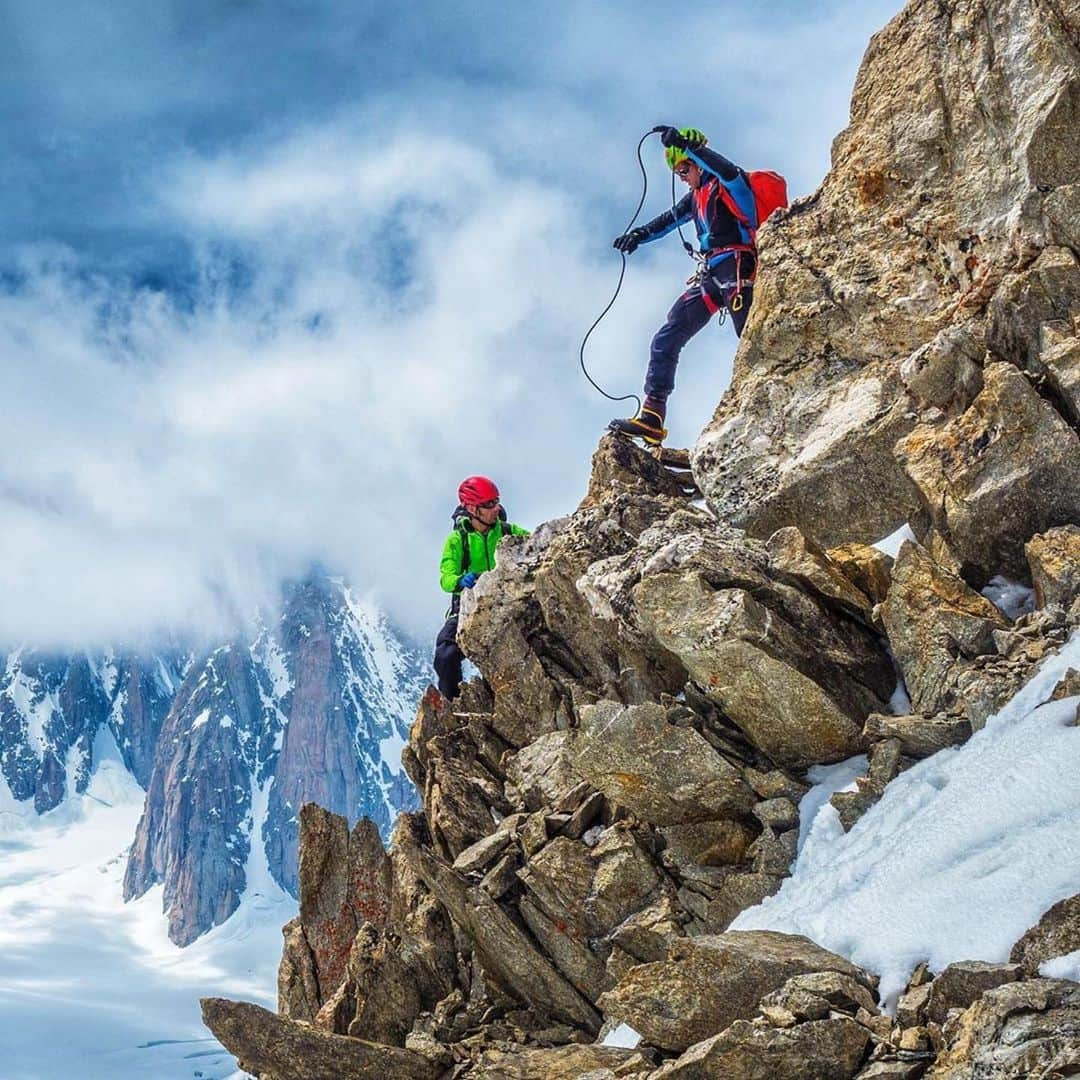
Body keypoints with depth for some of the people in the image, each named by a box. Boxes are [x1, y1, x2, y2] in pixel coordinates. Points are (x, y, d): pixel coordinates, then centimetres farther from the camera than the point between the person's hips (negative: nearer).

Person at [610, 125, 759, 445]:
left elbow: (728, 171, -24)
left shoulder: (728, 185, -1)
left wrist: (685, 144, -30)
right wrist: (640, 234, 11)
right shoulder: (696, 196, 25)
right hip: (710, 275, 9)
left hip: (735, 267, -8)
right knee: (666, 339, 0)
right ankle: (651, 417, -5)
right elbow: (670, 219, 30)